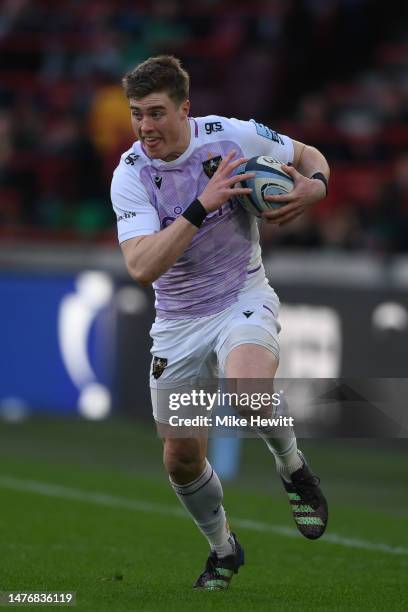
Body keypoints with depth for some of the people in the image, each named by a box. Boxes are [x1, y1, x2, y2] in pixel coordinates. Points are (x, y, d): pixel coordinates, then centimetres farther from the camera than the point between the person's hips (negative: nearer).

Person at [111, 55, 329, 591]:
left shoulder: (236, 136, -12)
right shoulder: (130, 175, -14)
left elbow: (309, 157, 8)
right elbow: (142, 267, -27)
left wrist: (315, 186, -16)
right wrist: (202, 207, -34)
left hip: (243, 301, -2)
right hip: (178, 322, 2)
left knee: (248, 390, -35)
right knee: (181, 460, 6)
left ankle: (294, 470, -3)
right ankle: (223, 549, 35)